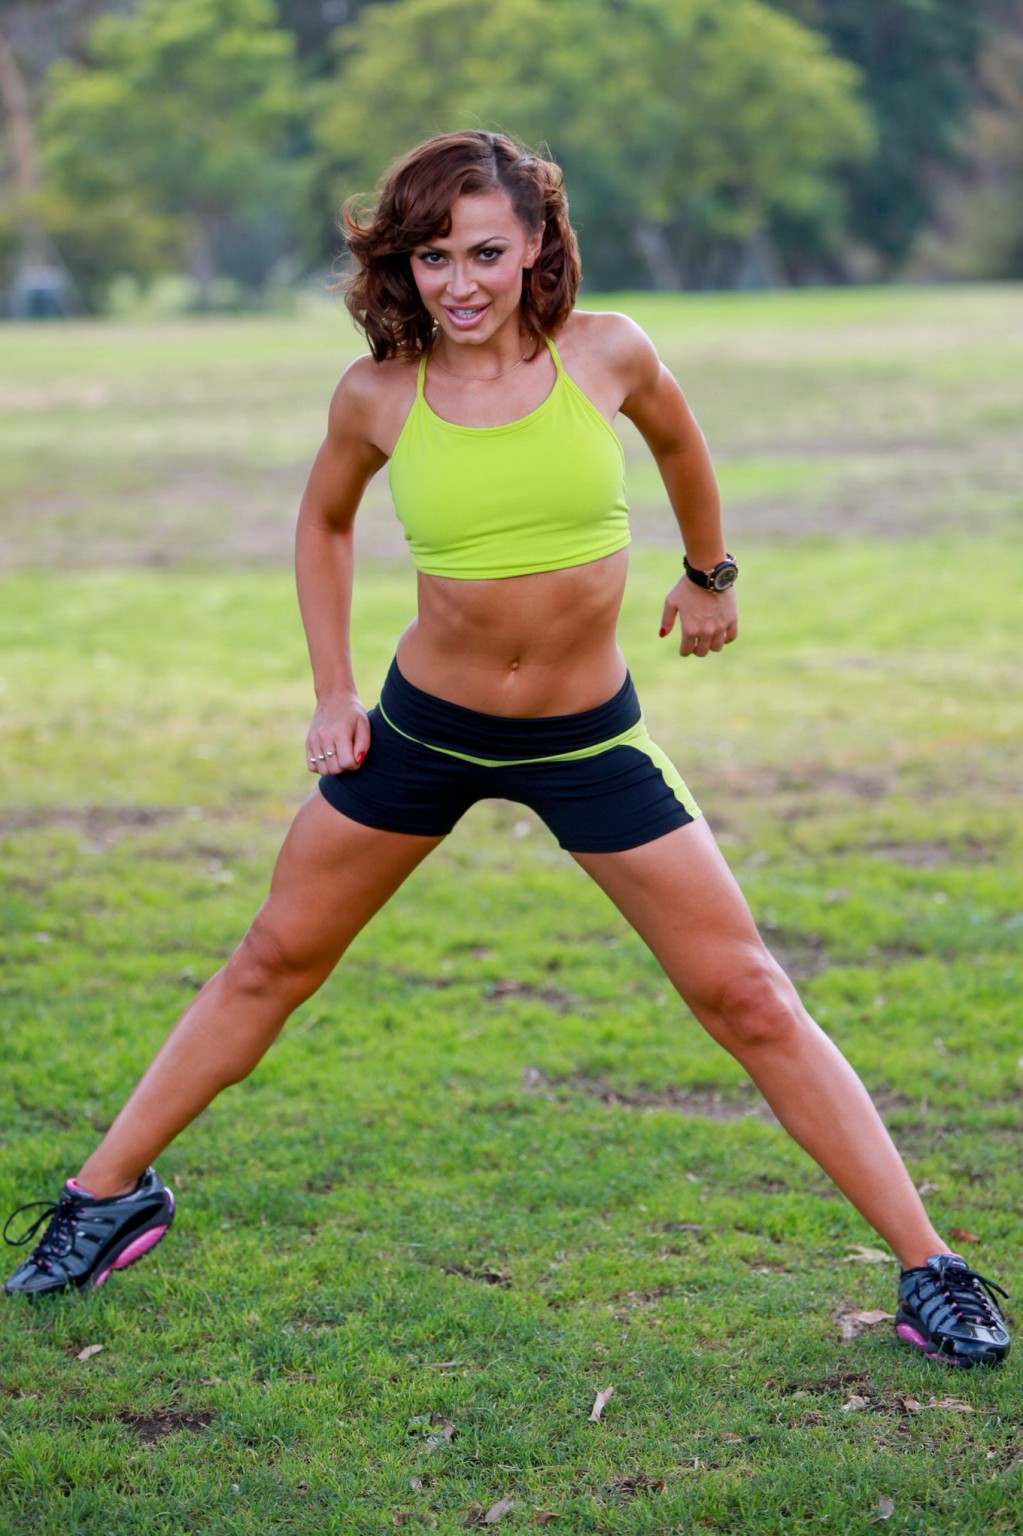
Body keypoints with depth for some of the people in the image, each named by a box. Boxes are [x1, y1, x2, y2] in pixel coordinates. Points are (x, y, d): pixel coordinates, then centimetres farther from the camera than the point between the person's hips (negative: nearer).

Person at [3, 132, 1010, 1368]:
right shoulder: (378, 396, -10)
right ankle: (109, 1197, 31)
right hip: (424, 728, 1)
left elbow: (676, 440, 11)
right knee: (274, 961, 13)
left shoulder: (605, 354, -13)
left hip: (589, 738, -1)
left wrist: (710, 575, 23)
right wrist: (330, 690, 7)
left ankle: (928, 1272, 5)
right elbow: (324, 522, 11)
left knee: (749, 1000, -3)